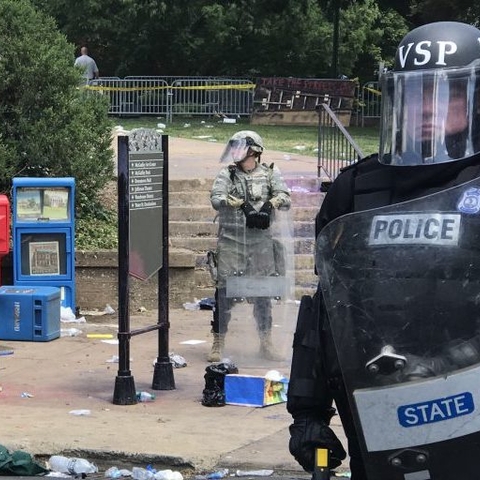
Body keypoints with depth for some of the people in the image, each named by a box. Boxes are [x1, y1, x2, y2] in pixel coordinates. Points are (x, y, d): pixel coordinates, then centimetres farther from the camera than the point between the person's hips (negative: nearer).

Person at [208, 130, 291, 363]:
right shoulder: (227, 174, 3)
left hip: (261, 241, 1)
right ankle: (218, 342, 3)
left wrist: (270, 203, -20)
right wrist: (242, 204, -22)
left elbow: (285, 198, -1)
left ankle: (266, 343, 19)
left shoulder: (269, 173, 7)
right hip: (231, 241, -1)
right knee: (225, 290, -4)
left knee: (262, 292, 8)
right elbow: (216, 199, -9)